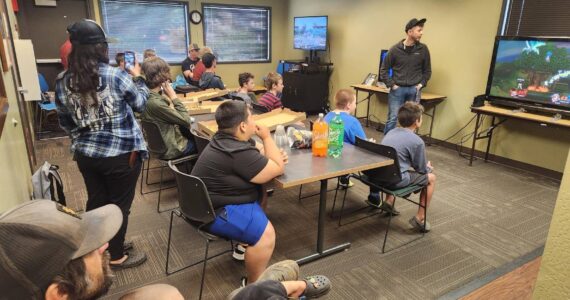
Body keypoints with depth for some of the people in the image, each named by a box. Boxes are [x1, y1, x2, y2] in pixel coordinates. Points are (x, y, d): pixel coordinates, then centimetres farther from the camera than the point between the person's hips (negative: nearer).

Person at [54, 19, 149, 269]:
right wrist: (137, 77, 16)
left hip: (85, 154, 5)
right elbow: (140, 104, 1)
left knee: (96, 201, 20)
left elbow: (65, 122, 9)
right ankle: (117, 256, 25)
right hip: (121, 154, -5)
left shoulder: (62, 82, -2)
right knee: (119, 204, 10)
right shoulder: (117, 76, -17)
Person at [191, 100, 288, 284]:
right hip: (215, 212, -11)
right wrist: (267, 137, -10)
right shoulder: (238, 152, -28)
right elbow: (278, 169, -19)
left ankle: (244, 243, 30)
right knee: (265, 233, -22)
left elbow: (258, 152, 19)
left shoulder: (226, 138, 5)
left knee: (260, 190, 23)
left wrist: (276, 154, -1)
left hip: (209, 200, 11)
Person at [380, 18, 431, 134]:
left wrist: (421, 84, 2)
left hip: (414, 90, 2)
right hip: (397, 89, -2)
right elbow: (384, 70, 3)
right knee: (392, 118, -2)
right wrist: (391, 85, -4)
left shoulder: (423, 49, 3)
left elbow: (427, 70, 14)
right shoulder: (395, 49, -4)